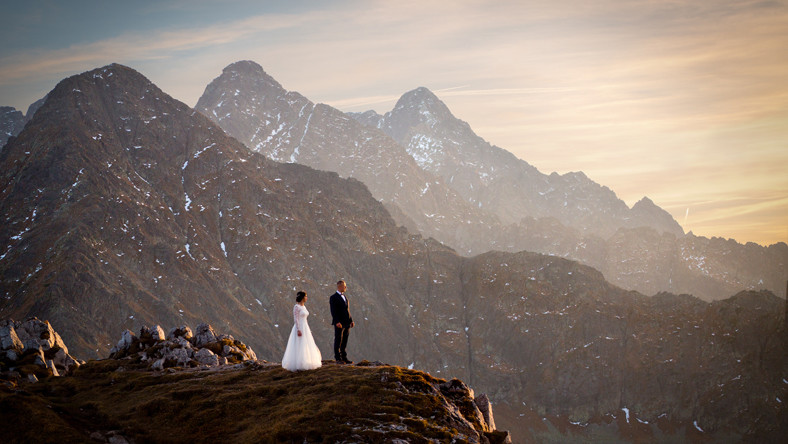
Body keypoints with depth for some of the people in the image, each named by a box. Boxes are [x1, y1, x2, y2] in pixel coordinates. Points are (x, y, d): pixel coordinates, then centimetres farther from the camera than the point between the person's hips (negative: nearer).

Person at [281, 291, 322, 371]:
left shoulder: (304, 306, 14)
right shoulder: (297, 307, -13)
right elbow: (295, 319, -18)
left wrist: (308, 330, 21)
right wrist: (298, 330, -24)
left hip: (305, 328, 9)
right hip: (299, 328, -9)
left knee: (306, 347, 10)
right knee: (299, 347, -7)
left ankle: (304, 364, 16)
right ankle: (297, 365, -4)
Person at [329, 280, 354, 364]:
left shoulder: (344, 297, 18)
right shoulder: (333, 298, -7)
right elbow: (333, 312, -14)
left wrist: (351, 321, 15)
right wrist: (337, 322, -23)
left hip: (346, 323, 7)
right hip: (339, 324, -7)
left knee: (344, 341, 9)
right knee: (338, 341, -2)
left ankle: (344, 357, 13)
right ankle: (338, 359, 1)